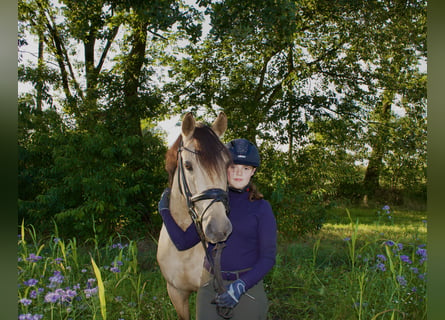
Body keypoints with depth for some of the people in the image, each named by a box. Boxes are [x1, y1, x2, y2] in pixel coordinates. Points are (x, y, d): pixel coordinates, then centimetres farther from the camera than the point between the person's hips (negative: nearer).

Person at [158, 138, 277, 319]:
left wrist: (240, 286, -21)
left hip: (248, 289, -3)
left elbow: (268, 257, -9)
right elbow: (183, 242, 8)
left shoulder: (261, 208, -6)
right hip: (211, 289, 3)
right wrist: (164, 210, 1)